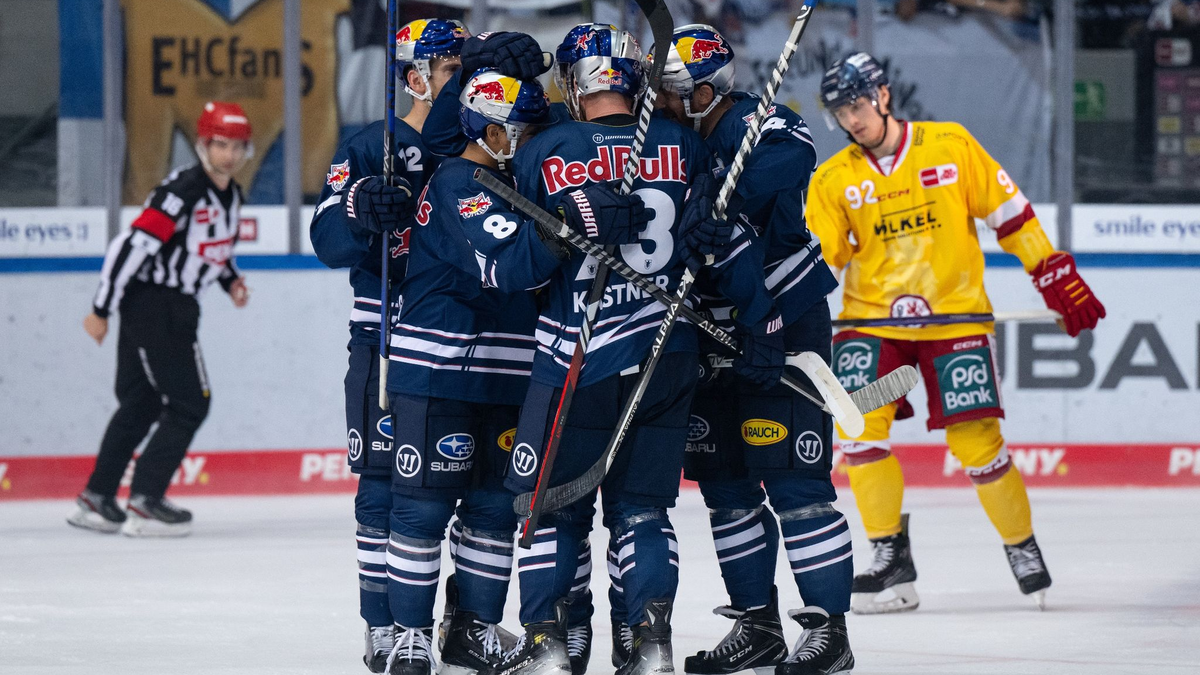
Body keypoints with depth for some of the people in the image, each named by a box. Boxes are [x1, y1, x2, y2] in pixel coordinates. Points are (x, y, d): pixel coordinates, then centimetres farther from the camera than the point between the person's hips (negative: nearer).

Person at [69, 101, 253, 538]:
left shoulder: (231, 196, 8)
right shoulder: (182, 191, -21)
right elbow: (131, 246, -23)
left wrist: (231, 280, 5)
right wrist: (102, 310, -21)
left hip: (178, 307, 9)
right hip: (150, 301, -9)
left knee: (142, 404, 15)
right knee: (188, 404, -11)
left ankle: (97, 500, 23)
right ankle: (145, 502, -8)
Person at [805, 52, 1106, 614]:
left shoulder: (952, 146, -3)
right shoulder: (834, 179, 2)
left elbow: (1008, 211, 1)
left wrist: (1057, 278, 0)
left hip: (954, 314, -2)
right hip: (872, 318, 2)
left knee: (975, 442, -6)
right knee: (858, 429, -15)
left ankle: (1022, 545, 17)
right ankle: (891, 558, -2)